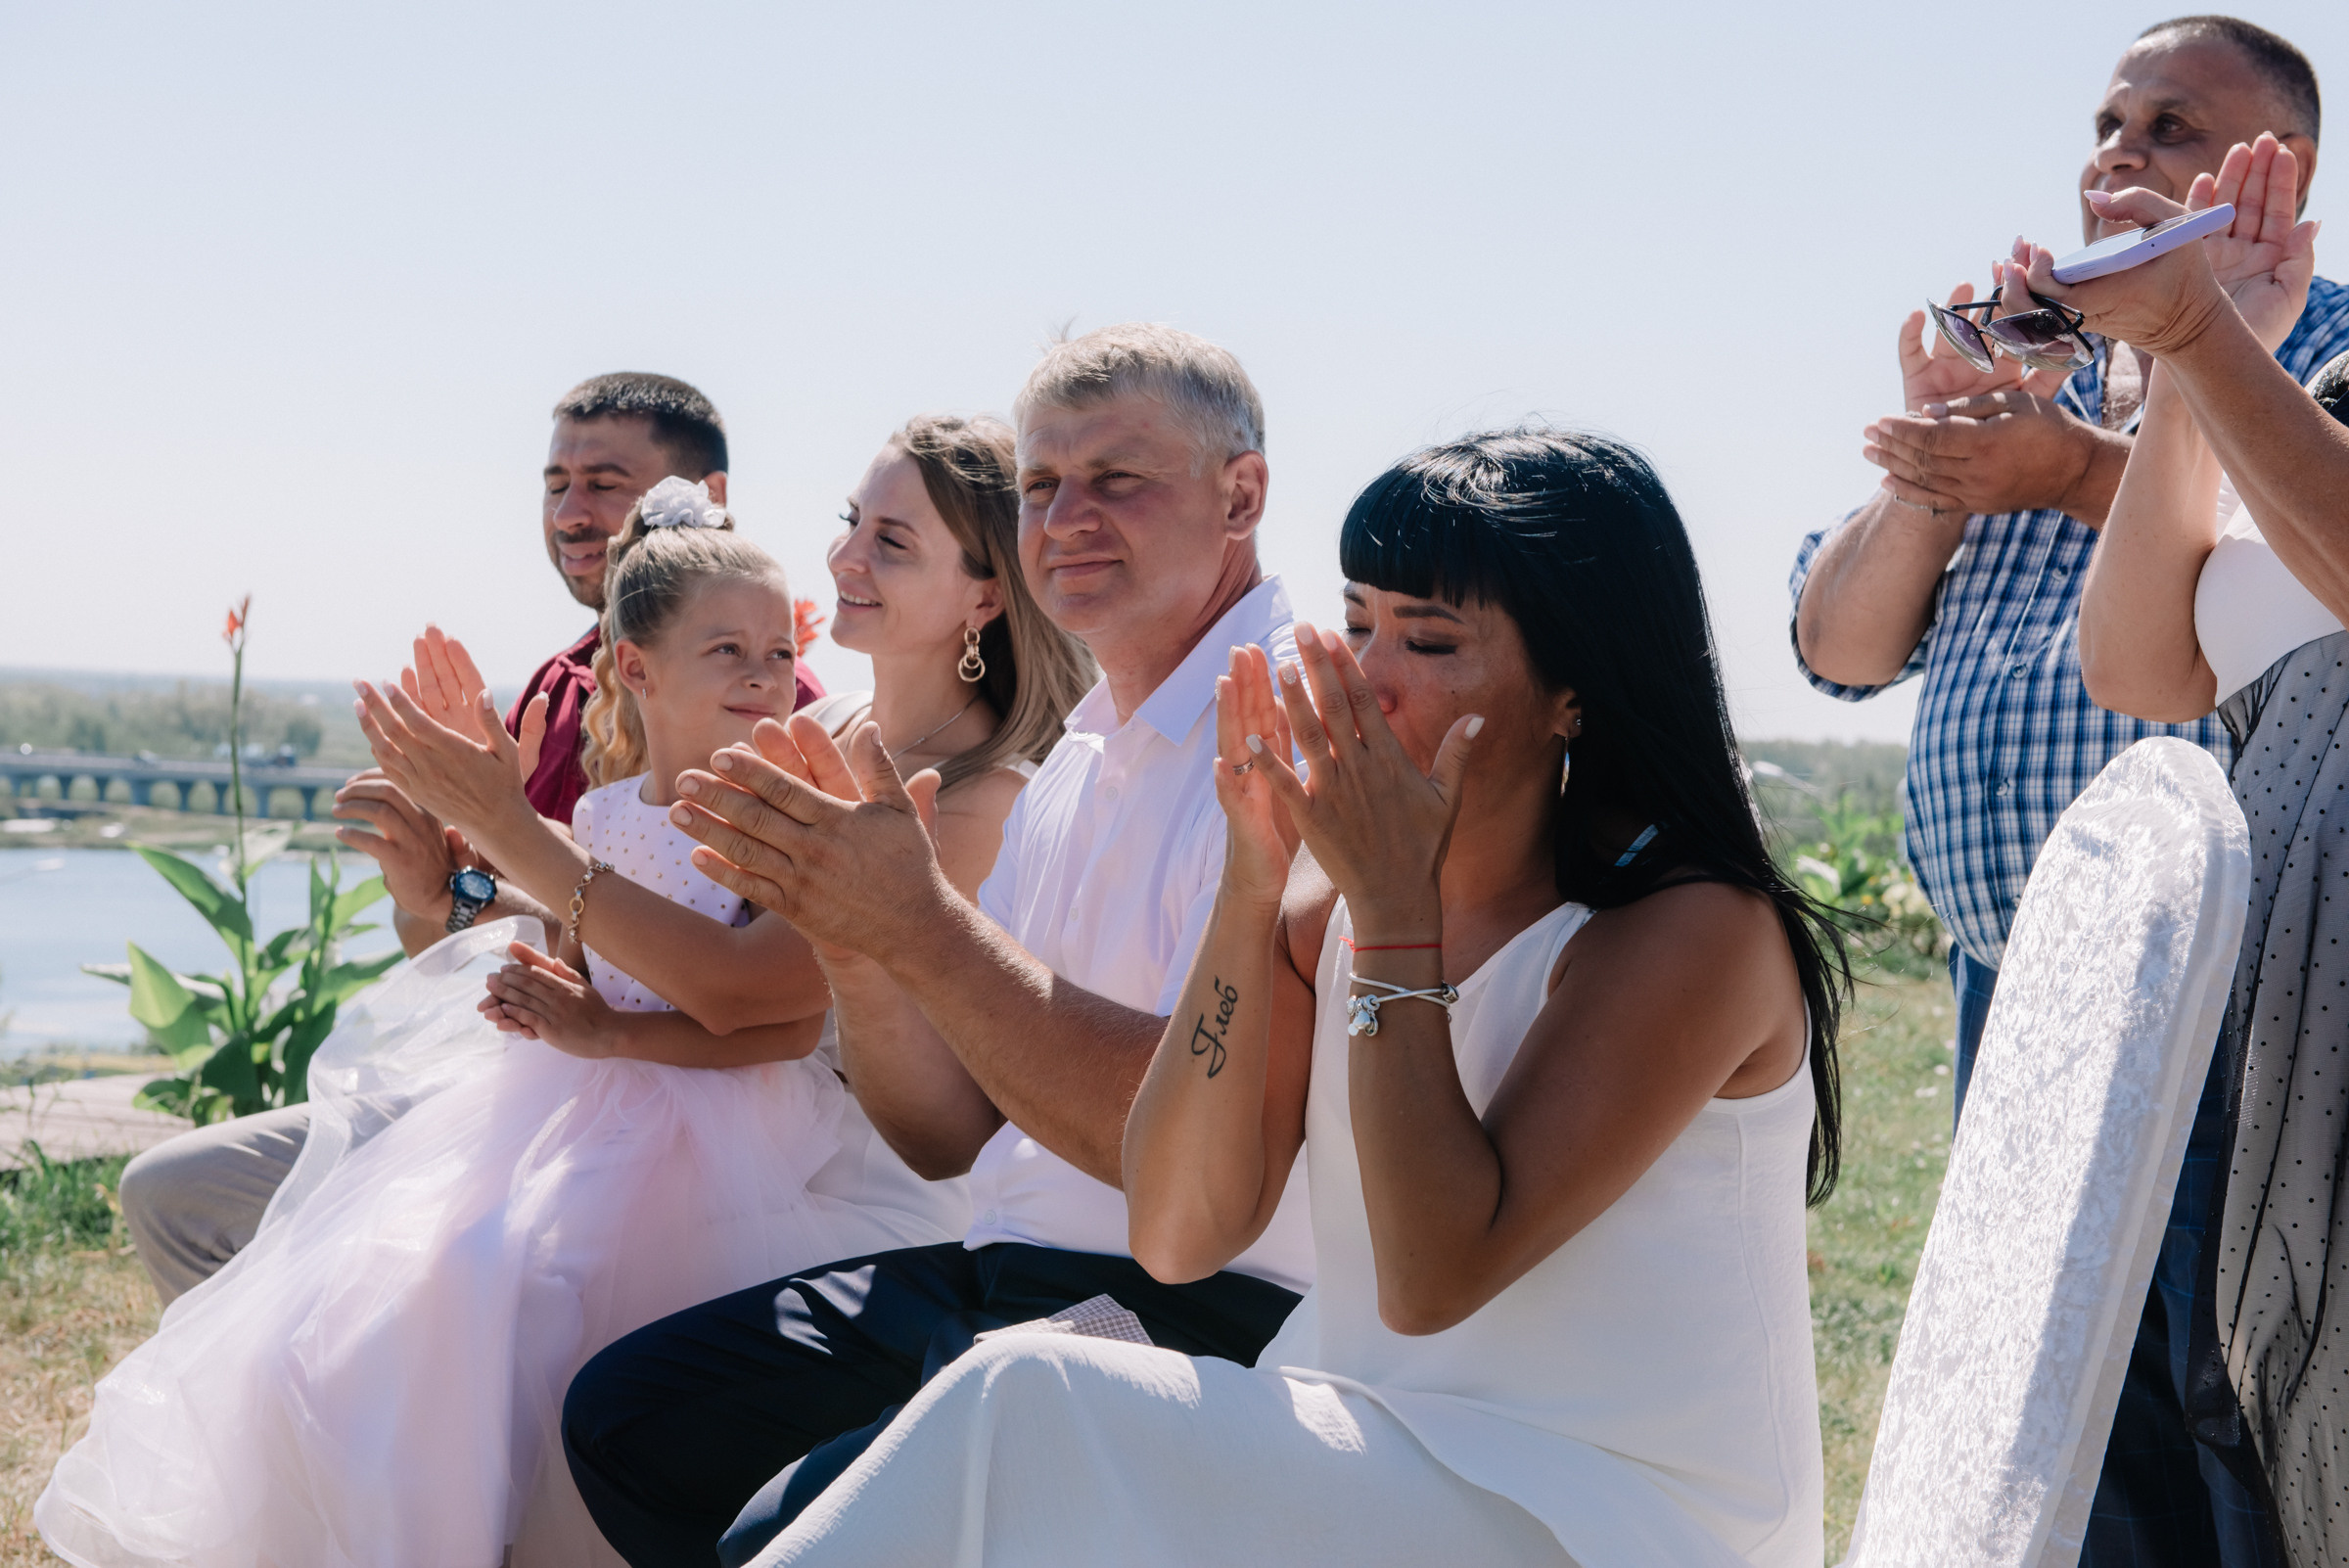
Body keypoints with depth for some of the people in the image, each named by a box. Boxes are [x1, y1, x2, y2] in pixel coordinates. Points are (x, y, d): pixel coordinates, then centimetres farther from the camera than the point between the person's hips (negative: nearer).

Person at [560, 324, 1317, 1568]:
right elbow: (951, 1134, 14)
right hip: (1005, 1277, 9)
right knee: (623, 1414, 10)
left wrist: (922, 925, -25)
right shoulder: (1076, 764, 16)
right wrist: (851, 938, -4)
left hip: (1200, 1316, -9)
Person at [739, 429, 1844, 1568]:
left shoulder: (1700, 930, -13)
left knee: (1031, 1402, -22)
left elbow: (1432, 1277, -20)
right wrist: (1250, 890, -9)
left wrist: (1394, 903, -19)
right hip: (1363, 1466, 6)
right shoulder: (1325, 907, 5)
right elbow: (1179, 1237, -3)